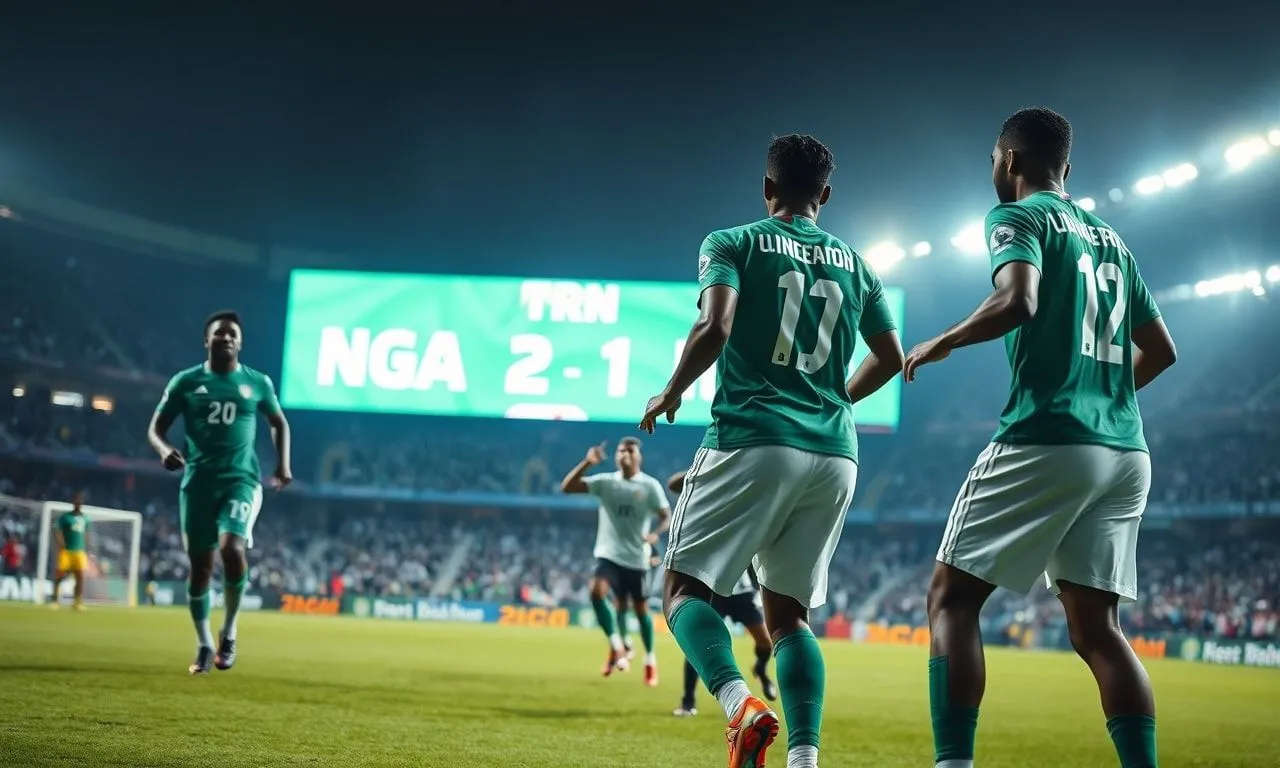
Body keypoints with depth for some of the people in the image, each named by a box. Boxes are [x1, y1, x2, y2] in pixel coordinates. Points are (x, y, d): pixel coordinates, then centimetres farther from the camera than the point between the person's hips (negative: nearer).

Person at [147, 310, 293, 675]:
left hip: (242, 480, -1)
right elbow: (155, 428, 7)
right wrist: (164, 449, -15)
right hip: (198, 482, 1)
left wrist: (283, 463, 10)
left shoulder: (258, 383, 6)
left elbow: (278, 422, 22)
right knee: (201, 565, 3)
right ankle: (204, 646, 20)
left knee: (232, 546, -24)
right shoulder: (185, 382, 4)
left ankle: (229, 631, -3)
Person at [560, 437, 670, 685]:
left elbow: (667, 517, -1)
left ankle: (650, 659, 27)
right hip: (609, 554, 1)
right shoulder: (605, 482, 0)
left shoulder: (650, 486, -3)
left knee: (641, 609, 7)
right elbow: (567, 487, -8)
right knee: (597, 591, -25)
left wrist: (656, 534, -23)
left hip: (637, 558, -1)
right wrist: (587, 463, -21)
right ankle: (617, 646, -13)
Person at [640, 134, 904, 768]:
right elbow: (890, 358, 20)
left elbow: (715, 326, -13)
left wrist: (671, 393, 2)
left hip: (752, 439, -5)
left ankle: (740, 703, -24)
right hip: (835, 454, 5)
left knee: (685, 589, 3)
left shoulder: (733, 244, 3)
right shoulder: (855, 265, 17)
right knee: (788, 612, 13)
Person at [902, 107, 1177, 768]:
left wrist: (942, 343, -5)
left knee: (951, 597, 2)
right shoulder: (1110, 239, 21)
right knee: (1095, 626, 8)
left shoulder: (1019, 218, 0)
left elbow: (1017, 302, -19)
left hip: (1045, 442, -7)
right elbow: (1160, 351, 25)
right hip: (1126, 451, 7)